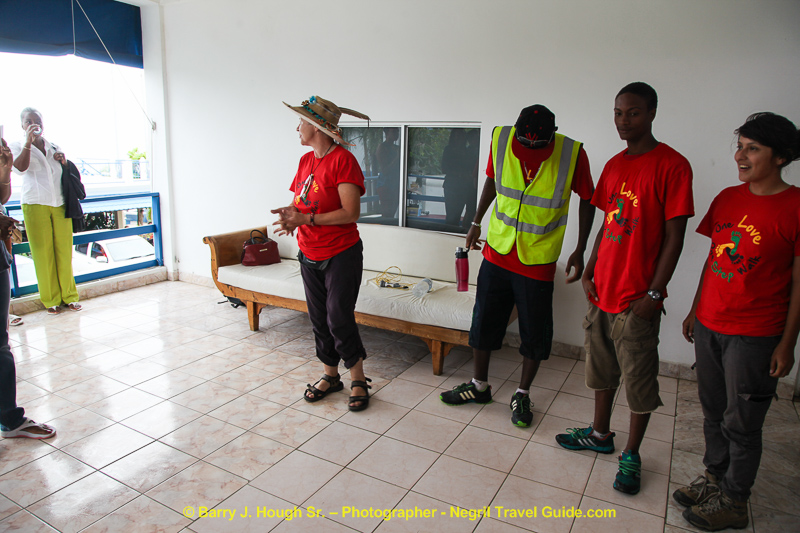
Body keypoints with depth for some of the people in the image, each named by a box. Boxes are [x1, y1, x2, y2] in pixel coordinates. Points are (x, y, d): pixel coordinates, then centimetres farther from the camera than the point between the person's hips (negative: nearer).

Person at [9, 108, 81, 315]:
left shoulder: (54, 148, 18)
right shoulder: (18, 147, 7)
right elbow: (20, 168, -13)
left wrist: (64, 162, 3)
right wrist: (28, 141, -17)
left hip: (60, 204, 3)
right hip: (35, 205, -3)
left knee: (64, 251, 1)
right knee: (43, 253, -2)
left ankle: (69, 296, 10)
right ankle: (51, 300, 6)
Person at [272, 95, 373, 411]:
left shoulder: (343, 160, -14)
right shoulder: (306, 161, 9)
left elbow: (350, 213, -21)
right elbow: (299, 201, 13)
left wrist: (305, 219, -24)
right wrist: (290, 215, -10)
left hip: (341, 255, -7)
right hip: (309, 255, 7)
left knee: (339, 320, -5)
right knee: (319, 320, 13)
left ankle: (358, 380, 14)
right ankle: (330, 376, 29)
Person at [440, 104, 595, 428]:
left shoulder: (573, 154, -16)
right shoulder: (501, 139, -9)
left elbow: (587, 200, -1)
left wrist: (580, 250, -4)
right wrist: (476, 222, 14)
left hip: (538, 261, -2)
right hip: (497, 252, 3)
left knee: (535, 331, 8)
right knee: (483, 320, 11)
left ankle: (522, 395, 29)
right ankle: (479, 386, 31)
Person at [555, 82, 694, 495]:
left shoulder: (672, 165, -11)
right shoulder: (614, 165, 10)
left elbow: (674, 236, -13)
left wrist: (654, 293, -16)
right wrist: (590, 271, 8)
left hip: (637, 298, -6)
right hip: (603, 290, 7)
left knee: (639, 380, 8)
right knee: (602, 368, 18)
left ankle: (631, 455, 25)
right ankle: (600, 434, 37)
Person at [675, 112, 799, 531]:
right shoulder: (727, 199, 6)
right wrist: (695, 311, 15)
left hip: (754, 336, -5)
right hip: (709, 326, 6)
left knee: (740, 423, 8)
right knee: (713, 412, 17)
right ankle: (714, 478, 36)